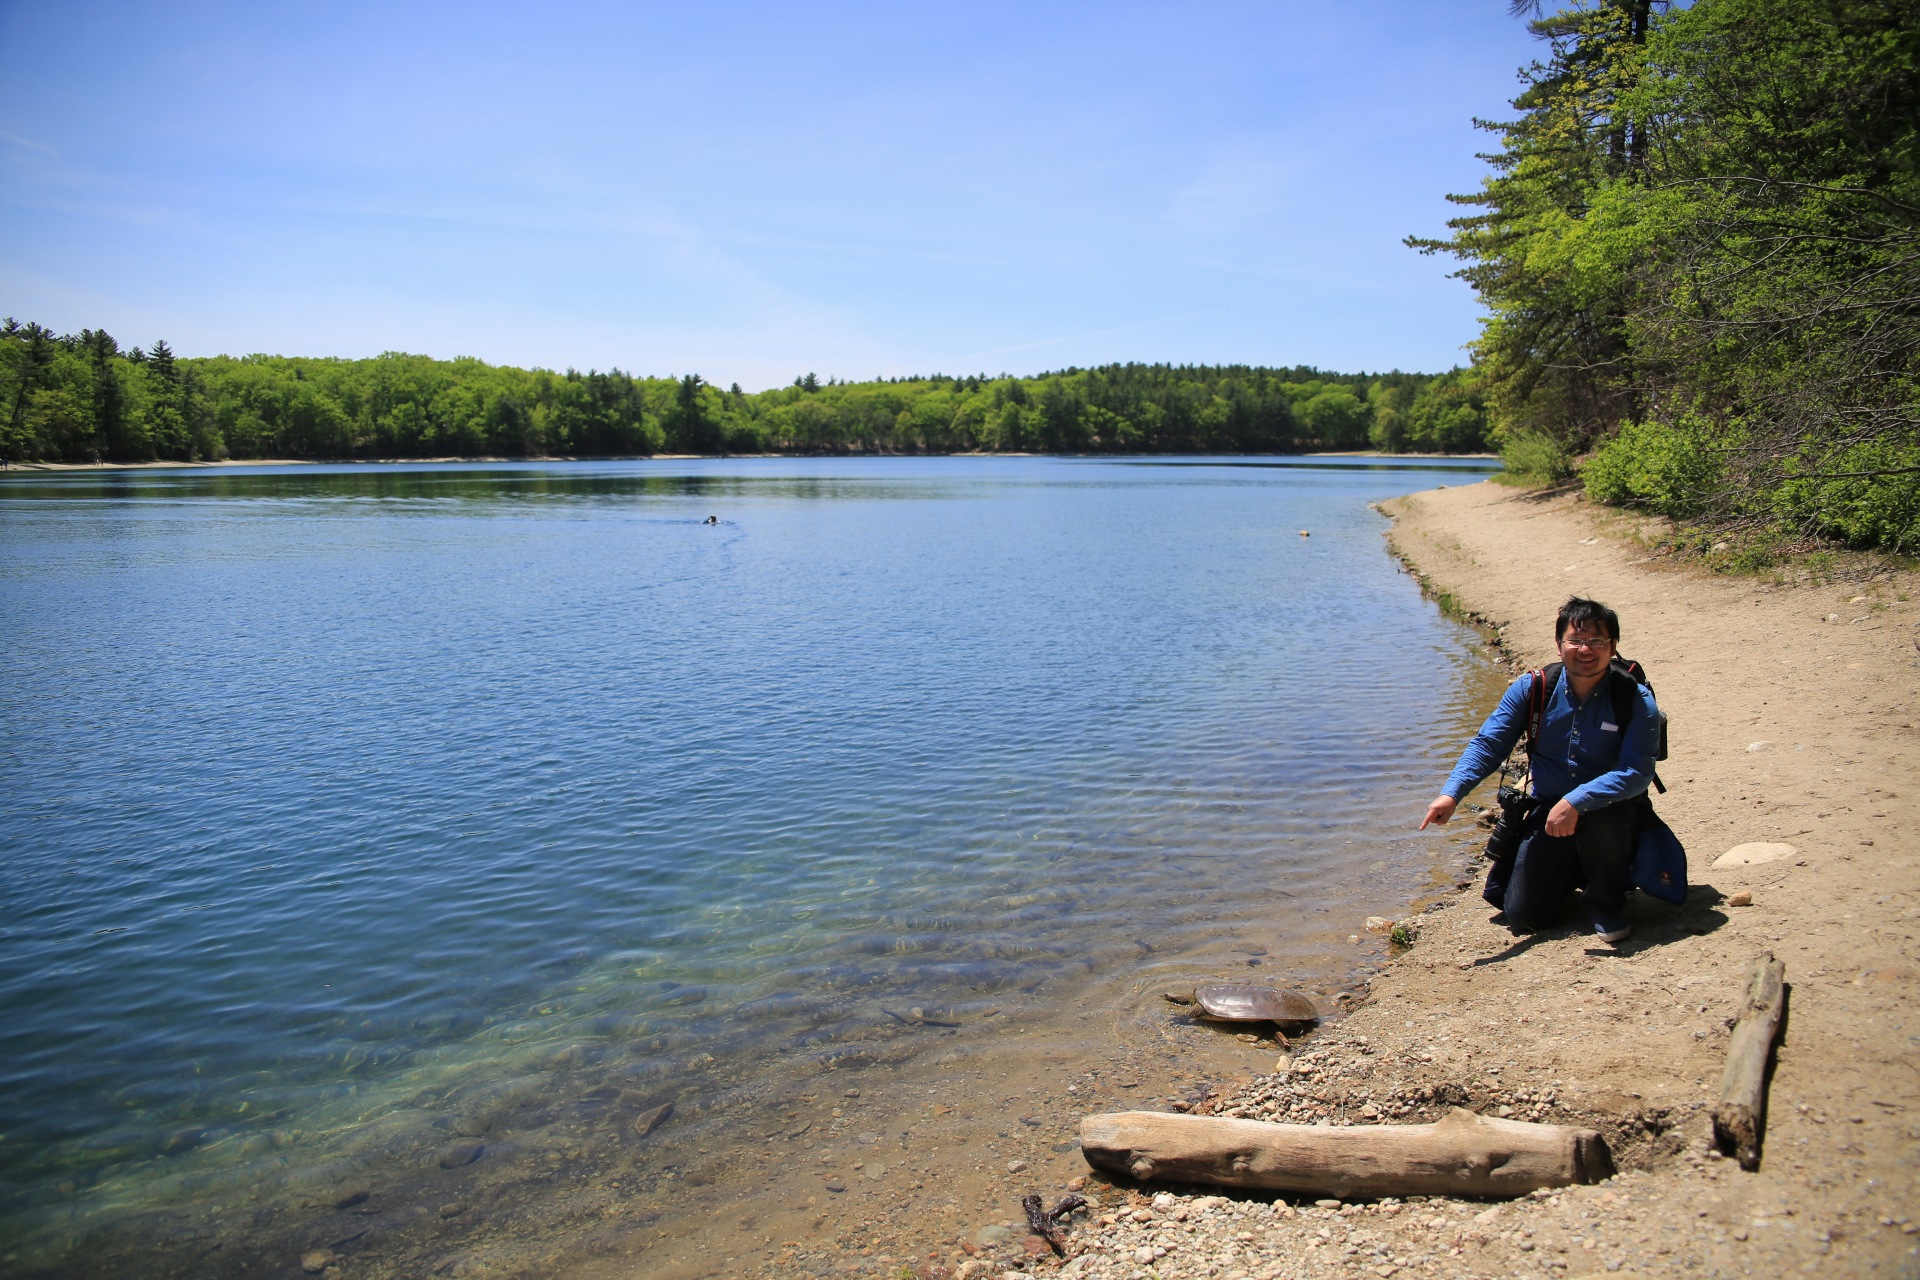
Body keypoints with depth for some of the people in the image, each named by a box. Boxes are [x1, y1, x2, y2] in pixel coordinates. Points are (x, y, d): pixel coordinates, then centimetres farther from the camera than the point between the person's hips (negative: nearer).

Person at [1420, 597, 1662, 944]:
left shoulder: (1635, 700, -15)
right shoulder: (1533, 689, -8)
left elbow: (1637, 772, -26)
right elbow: (1488, 744, -11)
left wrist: (1576, 802, -40)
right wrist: (1452, 792, -29)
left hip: (1613, 811, -2)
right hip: (1548, 810, 2)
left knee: (1600, 814, -39)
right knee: (1523, 915, -7)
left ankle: (1607, 902, -7)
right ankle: (1572, 869, 28)